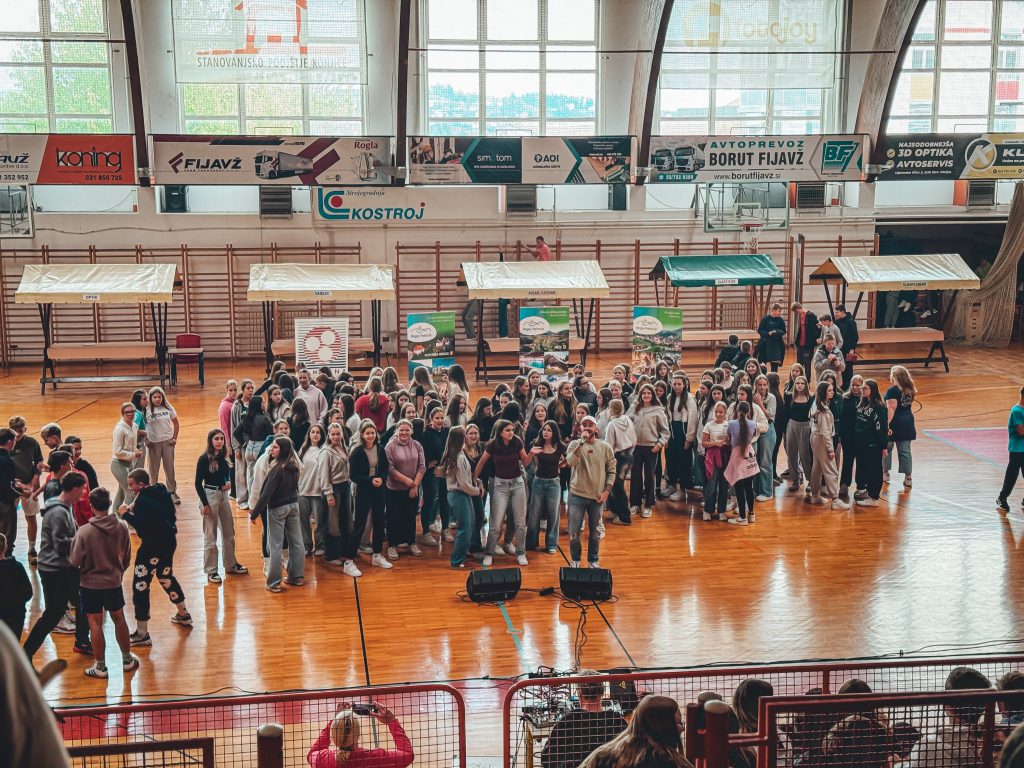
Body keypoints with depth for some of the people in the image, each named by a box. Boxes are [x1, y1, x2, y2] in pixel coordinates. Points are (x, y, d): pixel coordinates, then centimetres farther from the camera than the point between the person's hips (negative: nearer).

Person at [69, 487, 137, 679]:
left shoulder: (84, 531, -22)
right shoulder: (122, 528, -10)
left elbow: (75, 560, -14)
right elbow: (127, 556, 2)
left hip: (90, 584, -3)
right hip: (114, 582, 3)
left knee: (95, 623, 8)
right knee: (119, 619, 19)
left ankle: (100, 666, 16)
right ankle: (127, 659, 30)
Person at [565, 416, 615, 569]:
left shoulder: (605, 447, 0)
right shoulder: (575, 444, -4)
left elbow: (611, 471, 5)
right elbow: (570, 462, -23)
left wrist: (606, 491, -4)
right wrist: (581, 442, -26)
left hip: (597, 496, 1)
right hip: (577, 494, -1)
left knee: (595, 532, 13)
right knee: (573, 532, 2)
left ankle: (593, 560, 30)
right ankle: (575, 560, 23)